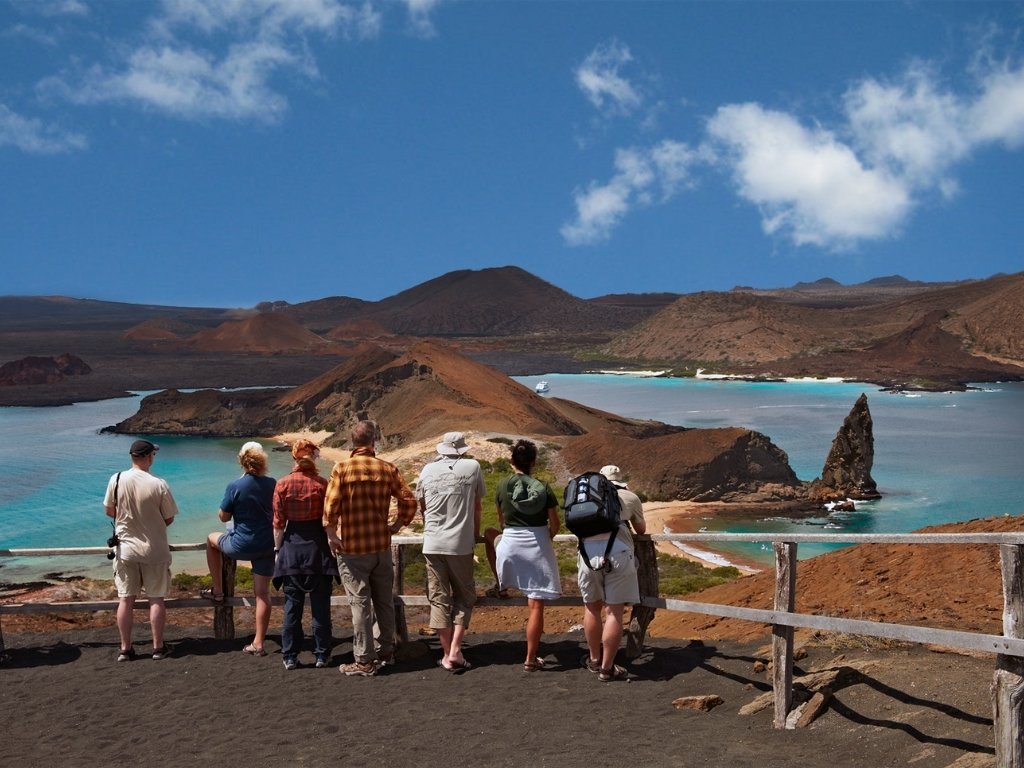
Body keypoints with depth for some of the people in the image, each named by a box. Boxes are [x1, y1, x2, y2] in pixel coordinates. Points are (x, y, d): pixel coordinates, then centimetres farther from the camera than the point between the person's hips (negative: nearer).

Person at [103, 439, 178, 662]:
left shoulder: (117, 480, -8)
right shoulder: (159, 485, -15)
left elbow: (109, 511, 5)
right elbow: (169, 519, -7)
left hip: (125, 549, 2)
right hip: (154, 550, -2)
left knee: (125, 599, 9)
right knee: (156, 599, 8)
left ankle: (125, 648, 15)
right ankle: (158, 647, 14)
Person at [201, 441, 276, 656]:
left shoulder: (235, 486, -14)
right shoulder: (273, 484, -4)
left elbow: (224, 517, -4)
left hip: (242, 545, -3)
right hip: (267, 545, 3)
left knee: (212, 539, 28)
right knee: (263, 593, 8)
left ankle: (217, 591, 33)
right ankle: (258, 644, 8)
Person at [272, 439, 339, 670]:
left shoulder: (282, 484, -5)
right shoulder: (321, 484, -7)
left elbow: (278, 523, -2)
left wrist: (278, 548, 8)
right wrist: (332, 545, 7)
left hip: (292, 546, 1)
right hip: (317, 546, -1)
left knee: (292, 604, 8)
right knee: (320, 604, 7)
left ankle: (290, 656, 12)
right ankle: (321, 655, 13)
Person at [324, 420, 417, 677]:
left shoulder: (342, 468, -9)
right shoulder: (388, 469, 0)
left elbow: (330, 505, -17)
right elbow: (409, 501, -4)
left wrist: (331, 535, -6)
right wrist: (396, 526, 9)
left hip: (351, 548, -3)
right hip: (382, 546, 3)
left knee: (360, 603, 2)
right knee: (384, 601, 15)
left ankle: (364, 661, 6)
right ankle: (386, 652, 25)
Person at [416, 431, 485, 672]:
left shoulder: (428, 470, 5)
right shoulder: (472, 467, 0)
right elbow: (477, 506, 8)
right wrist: (476, 533, 24)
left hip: (433, 544, 2)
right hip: (461, 544, -2)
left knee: (439, 599, 8)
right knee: (464, 597, 12)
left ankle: (447, 655, 10)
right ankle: (455, 651, 1)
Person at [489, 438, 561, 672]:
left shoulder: (502, 486, -1)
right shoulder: (543, 488, -5)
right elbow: (555, 525, -1)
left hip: (510, 545, 2)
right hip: (538, 547, -2)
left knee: (490, 533, 35)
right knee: (536, 606, 2)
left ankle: (501, 585, 40)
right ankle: (531, 659, 3)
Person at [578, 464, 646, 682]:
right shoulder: (630, 497, 19)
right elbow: (641, 529, 35)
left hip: (588, 550, 3)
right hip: (618, 551, -2)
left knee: (592, 607, 17)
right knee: (614, 611, 2)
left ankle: (594, 659, 30)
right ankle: (607, 668, 4)